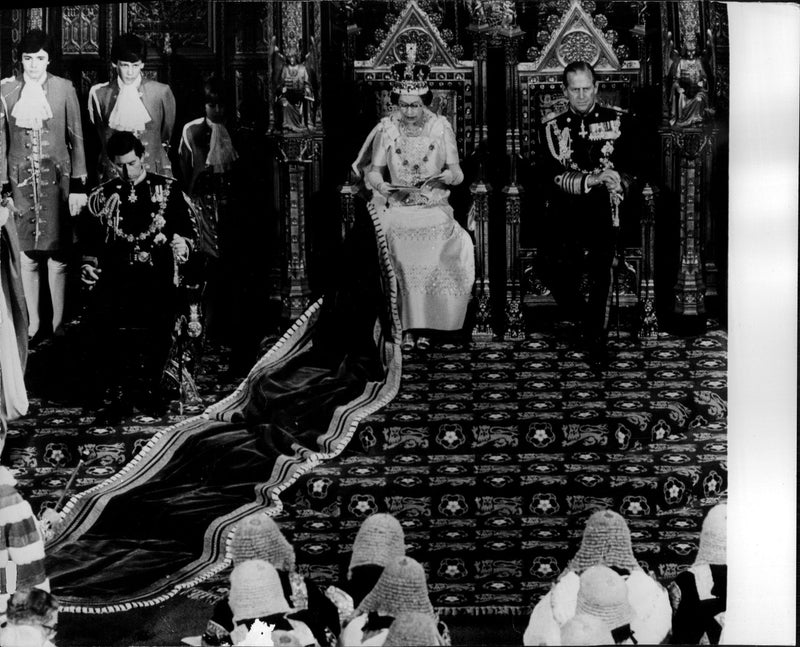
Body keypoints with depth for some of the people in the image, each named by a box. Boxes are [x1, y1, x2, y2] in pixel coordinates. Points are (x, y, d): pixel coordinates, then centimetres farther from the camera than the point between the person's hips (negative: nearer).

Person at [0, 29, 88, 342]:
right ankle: (33, 323, 15)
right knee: (27, 255, 5)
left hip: (56, 179, -1)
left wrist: (78, 186, -2)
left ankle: (58, 324, 9)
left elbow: (76, 138, 2)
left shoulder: (63, 89, 0)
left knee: (57, 256, -1)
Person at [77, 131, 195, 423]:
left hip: (157, 271, -1)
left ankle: (151, 386, -2)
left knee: (157, 318, -27)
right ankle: (119, 394, -12)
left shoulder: (168, 189, 13)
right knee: (98, 320, -26)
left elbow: (187, 230, 11)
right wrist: (88, 265, 5)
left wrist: (180, 243, -9)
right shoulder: (102, 196, 17)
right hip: (114, 275, 1)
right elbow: (88, 240, 20)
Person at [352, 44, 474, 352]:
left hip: (434, 209, 1)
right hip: (395, 209, 0)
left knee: (457, 246, -25)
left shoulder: (441, 127, 5)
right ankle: (406, 325, -16)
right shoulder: (387, 128, 5)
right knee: (397, 251, -27)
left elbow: (457, 173, 3)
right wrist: (379, 184, -20)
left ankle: (424, 322, -13)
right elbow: (374, 170, 3)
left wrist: (447, 176, -20)